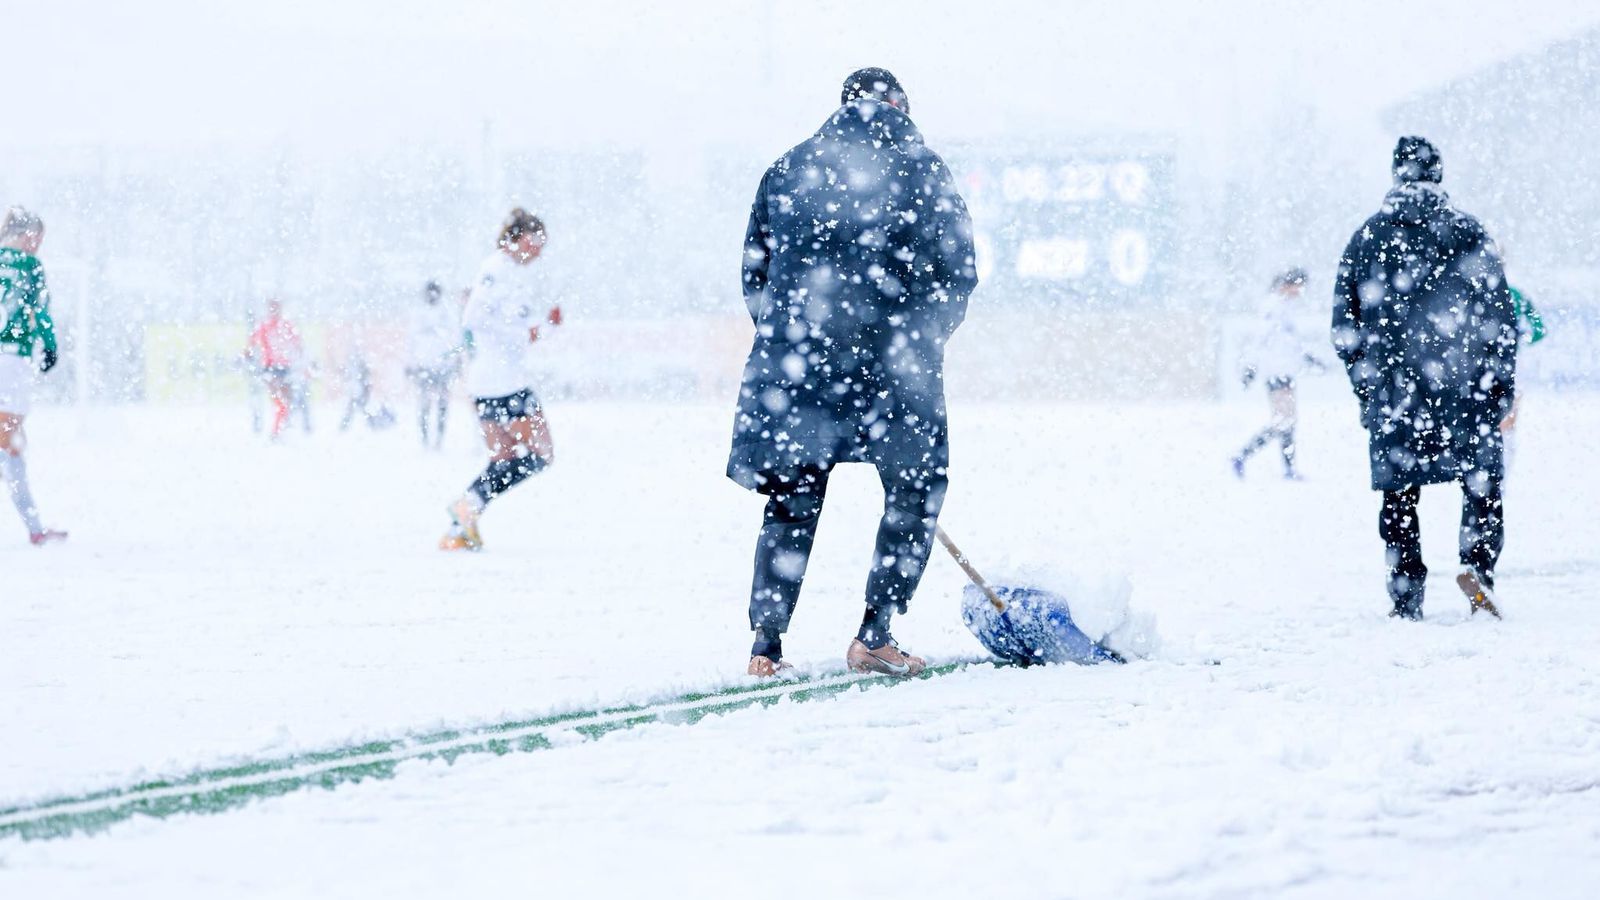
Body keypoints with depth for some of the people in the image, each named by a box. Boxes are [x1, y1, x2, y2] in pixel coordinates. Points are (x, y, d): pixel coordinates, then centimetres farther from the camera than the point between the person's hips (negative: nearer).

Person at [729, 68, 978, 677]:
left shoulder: (788, 169, 10)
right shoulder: (920, 169, 1)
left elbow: (756, 274, 13)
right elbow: (958, 275, 1)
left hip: (796, 359, 3)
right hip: (890, 360, -3)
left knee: (792, 500, 12)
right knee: (914, 492, 12)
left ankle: (766, 645, 6)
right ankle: (873, 636, 3)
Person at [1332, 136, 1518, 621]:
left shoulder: (1365, 238, 6)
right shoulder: (1468, 233, 0)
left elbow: (1345, 326, 8)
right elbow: (1501, 317, -1)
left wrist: (1364, 389, 16)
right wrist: (1503, 382, 5)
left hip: (1392, 391, 2)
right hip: (1464, 386, -2)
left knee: (1399, 496, 8)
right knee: (1482, 482, 7)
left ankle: (1406, 597, 5)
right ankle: (1477, 562, -16)